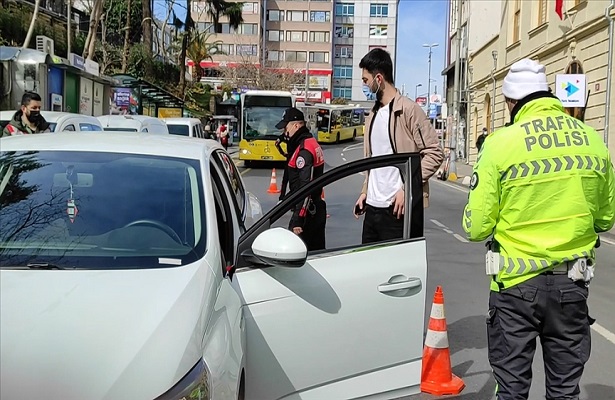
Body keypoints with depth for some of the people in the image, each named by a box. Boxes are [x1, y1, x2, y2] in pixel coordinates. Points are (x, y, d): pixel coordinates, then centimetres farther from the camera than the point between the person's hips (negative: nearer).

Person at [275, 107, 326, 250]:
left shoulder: (304, 150, -18)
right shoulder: (313, 143, 13)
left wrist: (298, 219, -25)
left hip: (306, 212, -10)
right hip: (318, 210, 10)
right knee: (317, 253, 16)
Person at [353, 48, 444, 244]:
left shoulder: (409, 109, -9)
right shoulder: (373, 114, 15)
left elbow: (435, 153, -13)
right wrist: (365, 191, 13)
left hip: (397, 208, -8)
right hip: (372, 206, 8)